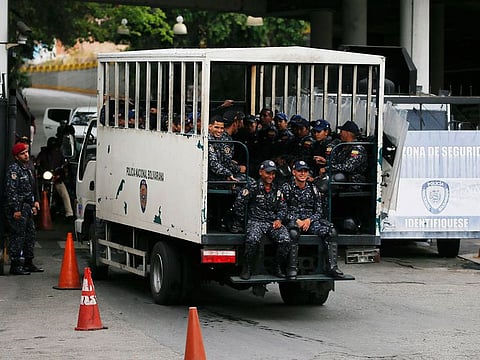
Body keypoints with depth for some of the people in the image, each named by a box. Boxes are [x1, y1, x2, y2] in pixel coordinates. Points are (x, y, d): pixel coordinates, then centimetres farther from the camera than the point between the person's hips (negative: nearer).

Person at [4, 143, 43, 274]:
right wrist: (16, 209, -22)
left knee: (30, 234, 14)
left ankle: (28, 262, 24)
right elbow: (11, 191, -19)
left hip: (27, 208, 10)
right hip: (18, 209, -10)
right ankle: (15, 265, -7)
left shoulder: (27, 169, 18)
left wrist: (35, 201, 19)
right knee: (18, 235, -9)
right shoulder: (13, 170, -13)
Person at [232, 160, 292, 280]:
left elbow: (282, 207, 21)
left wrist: (279, 219, 2)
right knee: (253, 240, -36)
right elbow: (238, 205, -2)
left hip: (273, 222, 4)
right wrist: (244, 221, 2)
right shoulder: (252, 188, 0)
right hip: (256, 221, -4)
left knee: (286, 240, -24)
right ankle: (246, 269, -17)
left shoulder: (276, 190, 16)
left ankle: (278, 269, -6)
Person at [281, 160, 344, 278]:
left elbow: (319, 211, 10)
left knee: (331, 232, -22)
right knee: (293, 233, -40)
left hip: (310, 221, 4)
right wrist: (296, 221, -17)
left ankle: (332, 266, -21)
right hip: (292, 221, -4)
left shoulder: (313, 189, 13)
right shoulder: (286, 188, 3)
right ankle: (292, 268, -35)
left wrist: (309, 220, -10)